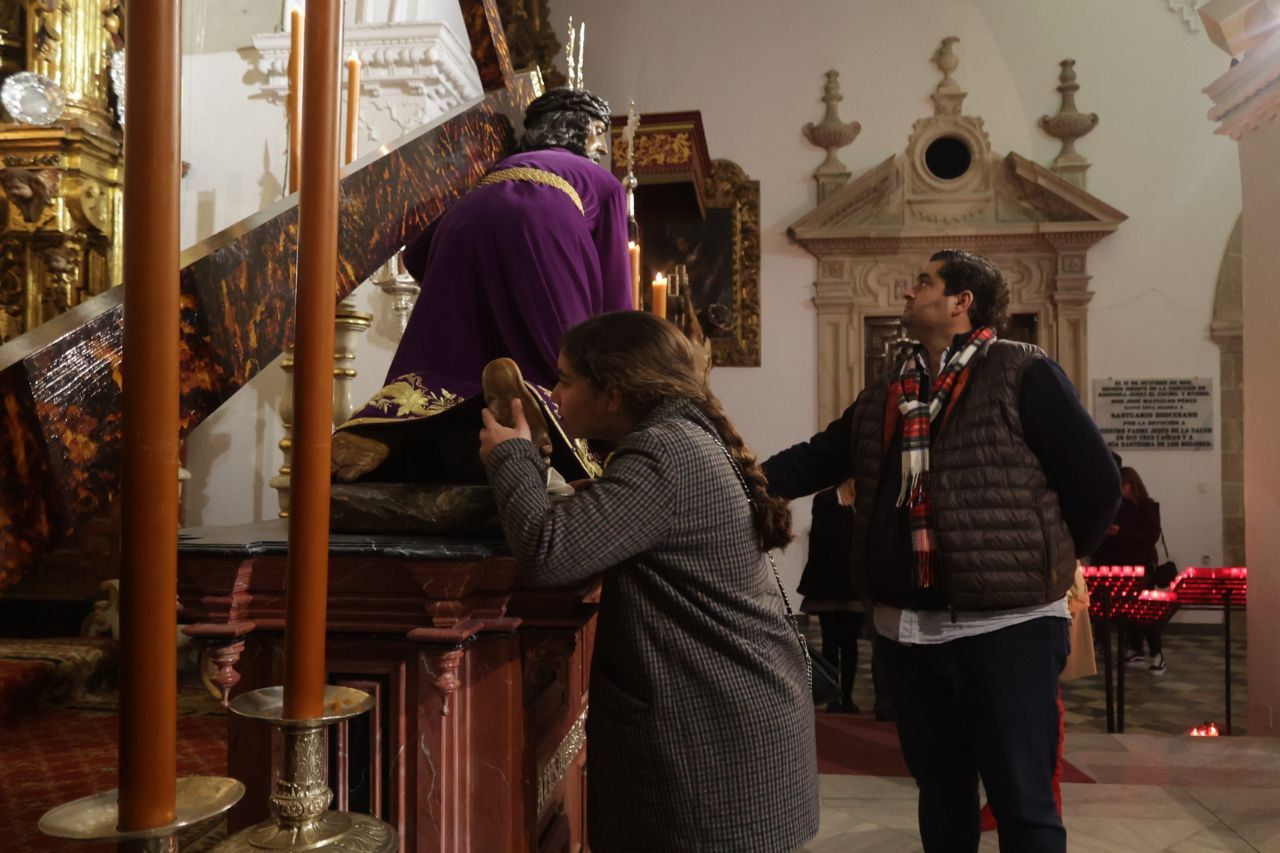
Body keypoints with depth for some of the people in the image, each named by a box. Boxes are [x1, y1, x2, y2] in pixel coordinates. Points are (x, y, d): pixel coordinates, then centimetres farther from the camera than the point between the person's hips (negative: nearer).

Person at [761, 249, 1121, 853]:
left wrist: (1052, 564, 2)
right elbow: (812, 463, 14)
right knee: (940, 792, 20)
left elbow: (1096, 481, -6)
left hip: (1006, 622, -5)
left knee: (1022, 803, 5)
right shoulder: (883, 394, 12)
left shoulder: (1023, 373, -7)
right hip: (905, 625, 6)